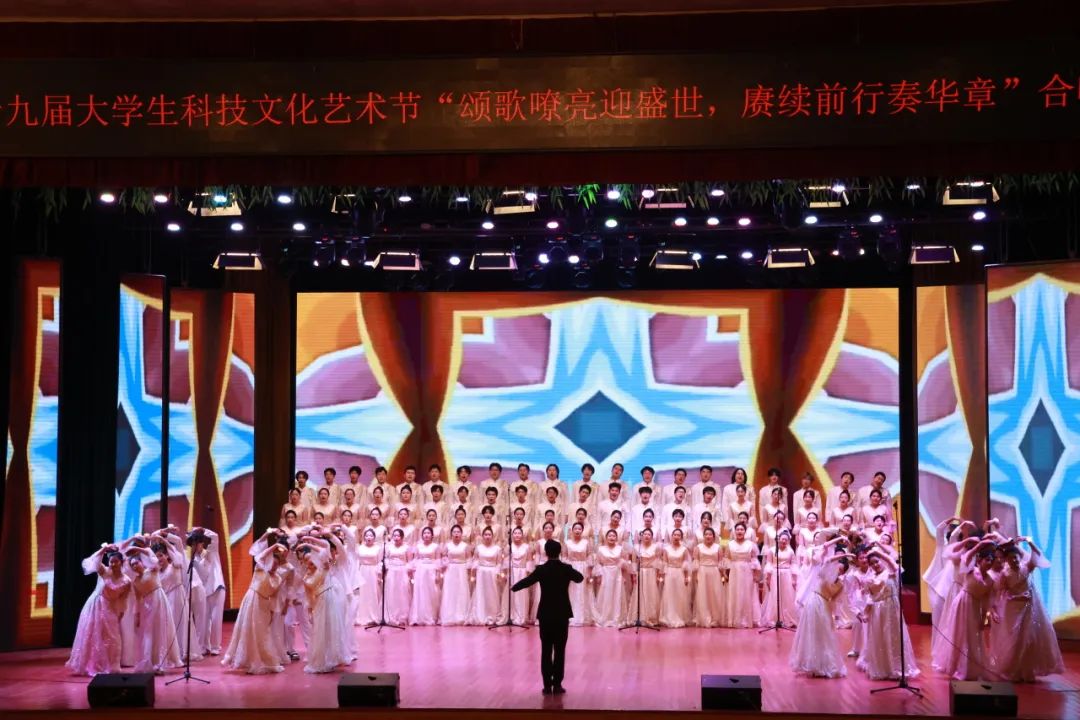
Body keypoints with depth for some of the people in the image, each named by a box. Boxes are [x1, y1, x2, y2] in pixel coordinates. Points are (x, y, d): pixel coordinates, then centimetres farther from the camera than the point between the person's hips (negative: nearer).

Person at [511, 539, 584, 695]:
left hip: (545, 614, 0)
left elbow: (526, 582, 4)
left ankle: (547, 685, 5)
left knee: (546, 650, 6)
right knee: (560, 650, 4)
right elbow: (580, 578, 17)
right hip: (562, 614, 0)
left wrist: (514, 587, 24)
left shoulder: (541, 569, -7)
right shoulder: (566, 568, -3)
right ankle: (557, 684, 3)